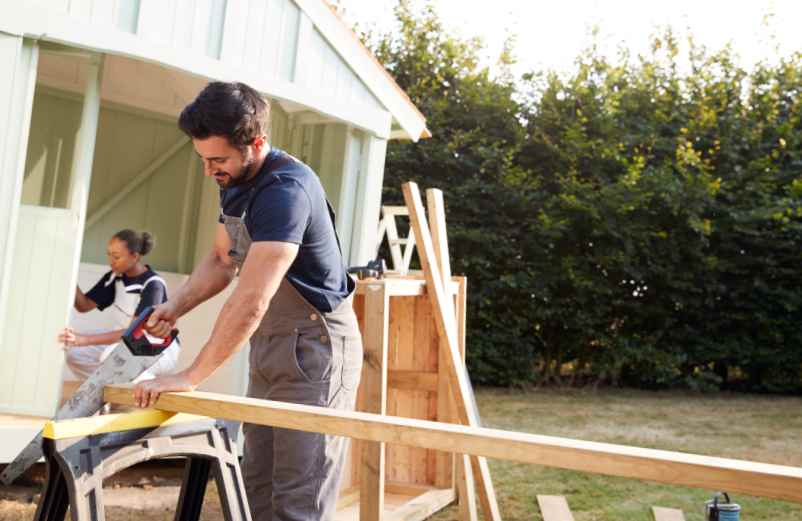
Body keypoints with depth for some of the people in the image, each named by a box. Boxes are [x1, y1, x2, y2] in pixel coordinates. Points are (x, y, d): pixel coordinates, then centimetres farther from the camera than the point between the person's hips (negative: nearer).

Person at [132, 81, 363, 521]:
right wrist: (175, 306, 0)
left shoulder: (286, 189, -26)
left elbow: (250, 303, -30)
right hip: (269, 347, 9)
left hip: (315, 349, -9)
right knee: (258, 485, 12)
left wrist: (189, 378, -23)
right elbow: (221, 260, 18)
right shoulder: (235, 181, 5)